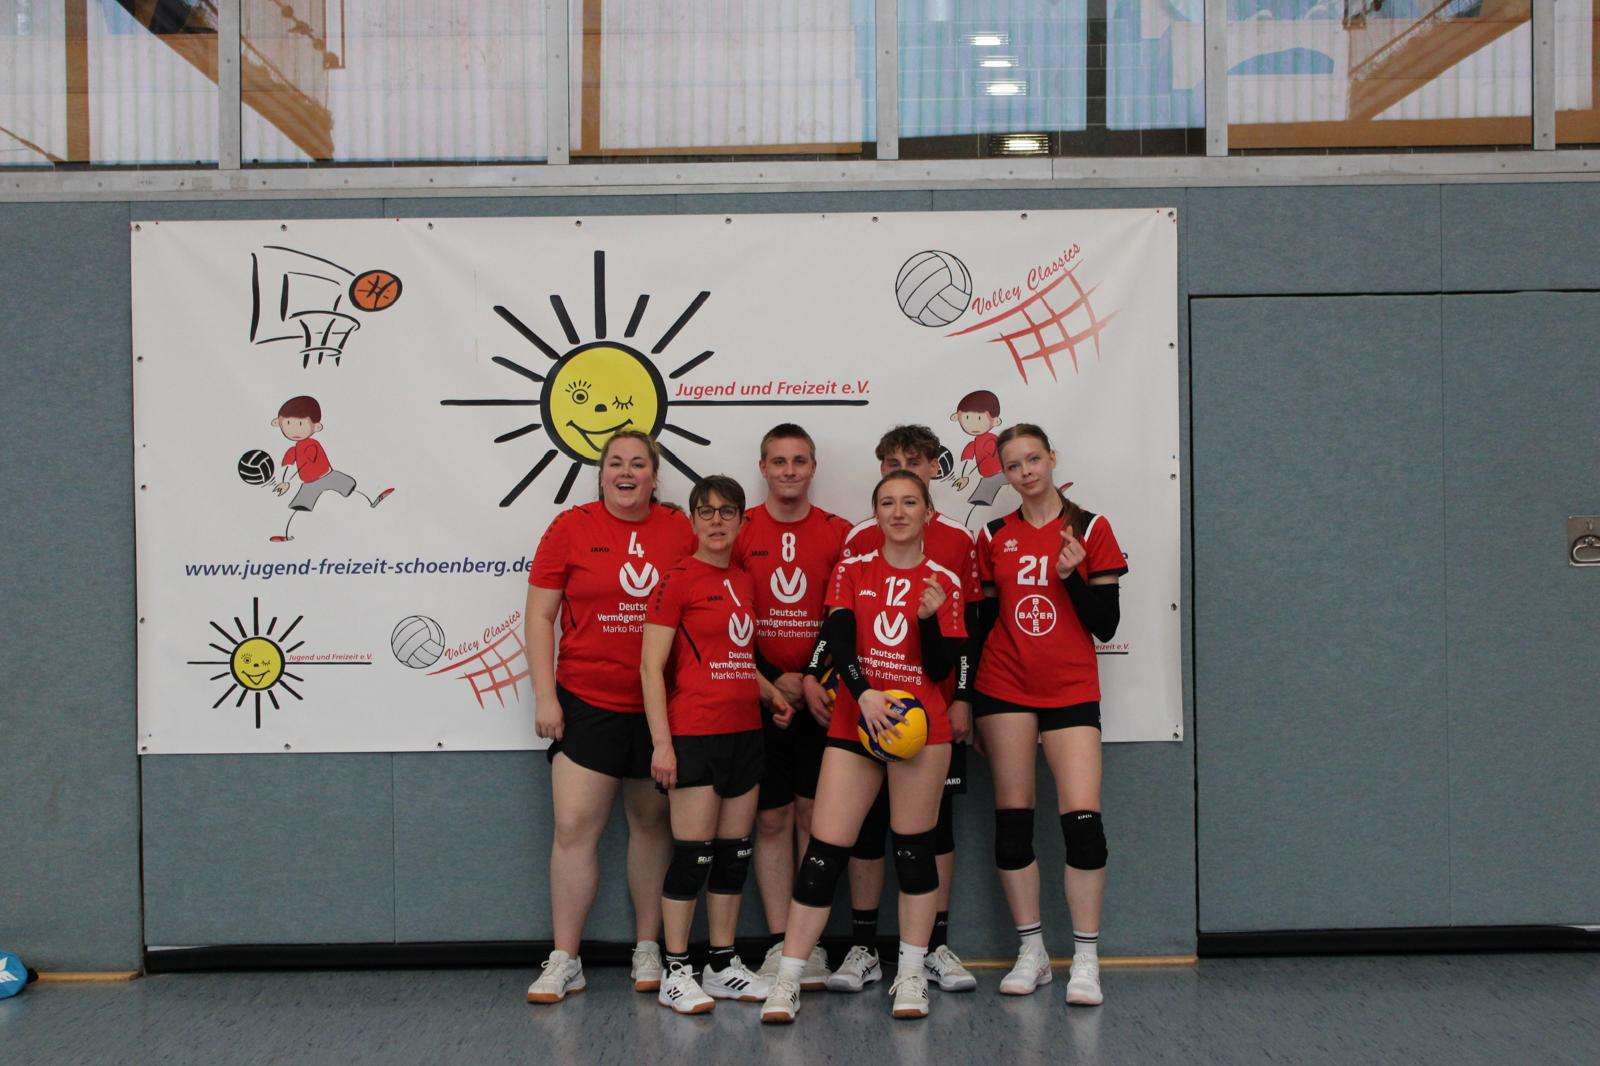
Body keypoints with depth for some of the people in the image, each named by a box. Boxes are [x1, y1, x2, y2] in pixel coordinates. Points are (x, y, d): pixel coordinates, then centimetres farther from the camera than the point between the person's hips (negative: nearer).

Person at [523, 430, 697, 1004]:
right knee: (574, 828, -4)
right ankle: (564, 961, 7)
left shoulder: (681, 530, 3)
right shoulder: (572, 527, 0)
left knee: (652, 825, 11)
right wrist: (545, 695, -5)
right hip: (586, 701, -1)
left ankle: (647, 950, 24)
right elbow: (539, 615, 1)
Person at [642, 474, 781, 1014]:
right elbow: (651, 666, -11)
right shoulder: (678, 579, -8)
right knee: (692, 853, -3)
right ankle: (676, 974, 7)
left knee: (735, 851, 11)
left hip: (744, 732, 7)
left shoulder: (744, 582, 13)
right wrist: (661, 741, -16)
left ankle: (724, 966, 22)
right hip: (694, 733, -7)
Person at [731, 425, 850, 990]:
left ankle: (812, 946, 9)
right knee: (771, 818, 4)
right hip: (758, 696, 0)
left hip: (821, 696, 0)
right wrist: (772, 680, -6)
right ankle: (779, 944, 10)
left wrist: (815, 681, -9)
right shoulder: (738, 531, 4)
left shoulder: (840, 534, 4)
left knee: (815, 815, 2)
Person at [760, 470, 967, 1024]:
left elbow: (940, 669, 0)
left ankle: (911, 976, 18)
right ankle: (787, 981, 1)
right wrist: (863, 692, -23)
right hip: (854, 721, 1)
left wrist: (929, 618, -17)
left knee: (913, 849, 5)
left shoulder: (944, 582, 4)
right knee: (824, 851, -4)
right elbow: (838, 641, -7)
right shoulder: (853, 570, 7)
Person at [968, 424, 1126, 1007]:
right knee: (1012, 819, 3)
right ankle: (1031, 951, 14)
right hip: (1004, 689, 2)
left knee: (1082, 819, -11)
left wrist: (1072, 576, -16)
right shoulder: (994, 536, 8)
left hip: (1071, 690, -2)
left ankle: (1086, 958, 0)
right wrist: (963, 692, 9)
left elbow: (1106, 625, -2)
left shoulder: (1090, 529, 1)